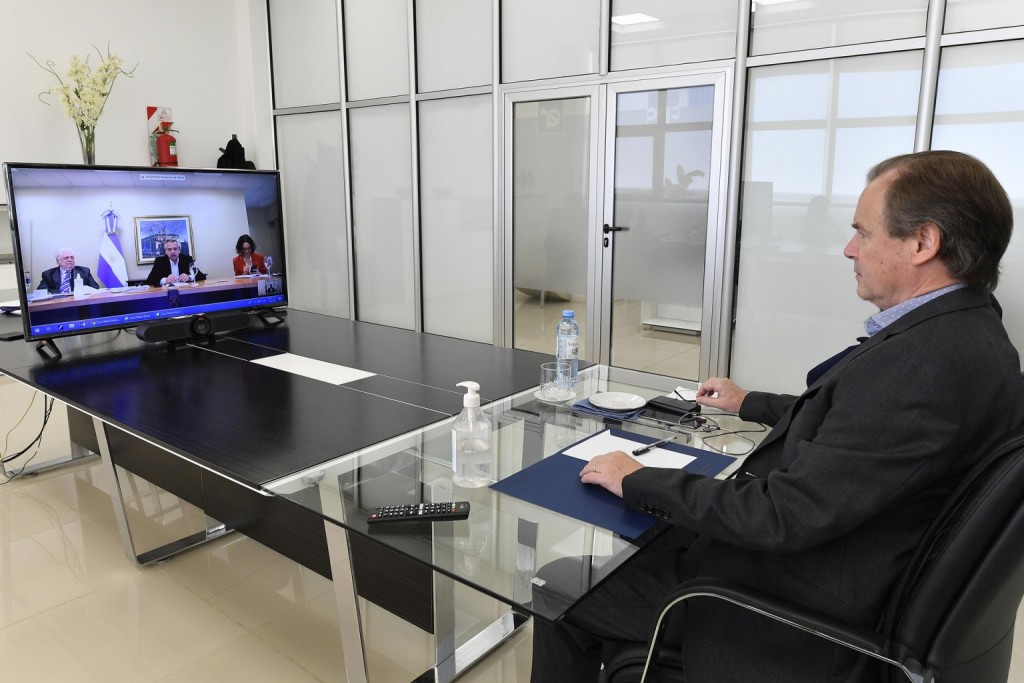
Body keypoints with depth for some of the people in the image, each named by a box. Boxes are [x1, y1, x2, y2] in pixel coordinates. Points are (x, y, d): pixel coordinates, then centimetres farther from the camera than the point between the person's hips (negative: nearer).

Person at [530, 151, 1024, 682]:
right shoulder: (965, 329, 2)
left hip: (798, 602, -10)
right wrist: (749, 403, 26)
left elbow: (785, 516, -29)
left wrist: (637, 481, -18)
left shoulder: (929, 361, -30)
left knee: (559, 592, -1)